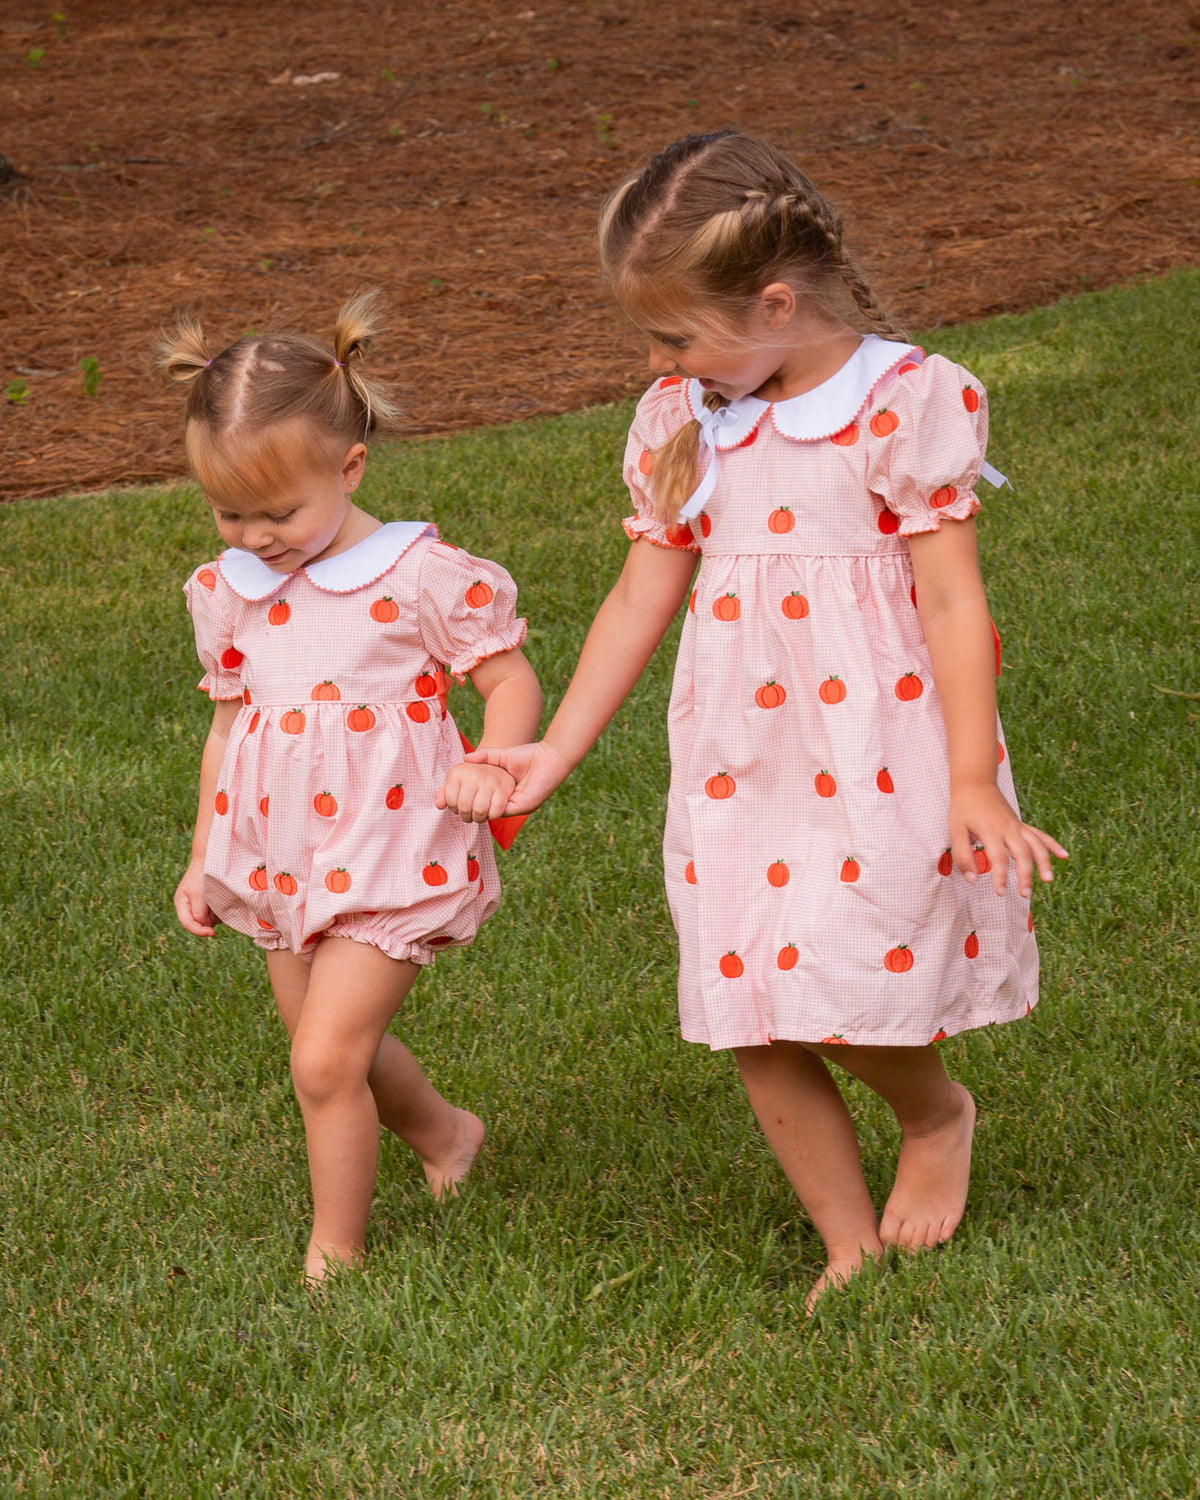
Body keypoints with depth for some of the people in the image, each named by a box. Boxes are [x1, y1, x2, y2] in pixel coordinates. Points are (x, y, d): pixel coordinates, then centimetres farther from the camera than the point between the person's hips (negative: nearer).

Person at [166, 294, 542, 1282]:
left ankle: (336, 1256, 5)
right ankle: (443, 1131, 50)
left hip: (388, 858, -6)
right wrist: (204, 857, 19)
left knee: (325, 1061, -13)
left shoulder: (422, 577, -13)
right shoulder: (230, 591, 4)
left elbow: (511, 680, -7)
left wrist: (493, 763, -27)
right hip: (281, 864, 6)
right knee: (341, 1048, 20)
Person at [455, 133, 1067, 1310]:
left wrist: (973, 784, -15)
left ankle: (937, 1113, 19)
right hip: (735, 767, 6)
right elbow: (640, 598, 14)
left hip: (878, 761, -6)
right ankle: (851, 1248, 20)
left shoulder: (903, 404, -9)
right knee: (756, 1027, 3)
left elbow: (953, 600, -10)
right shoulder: (681, 421, 7)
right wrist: (552, 752, 14)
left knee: (839, 996, -14)